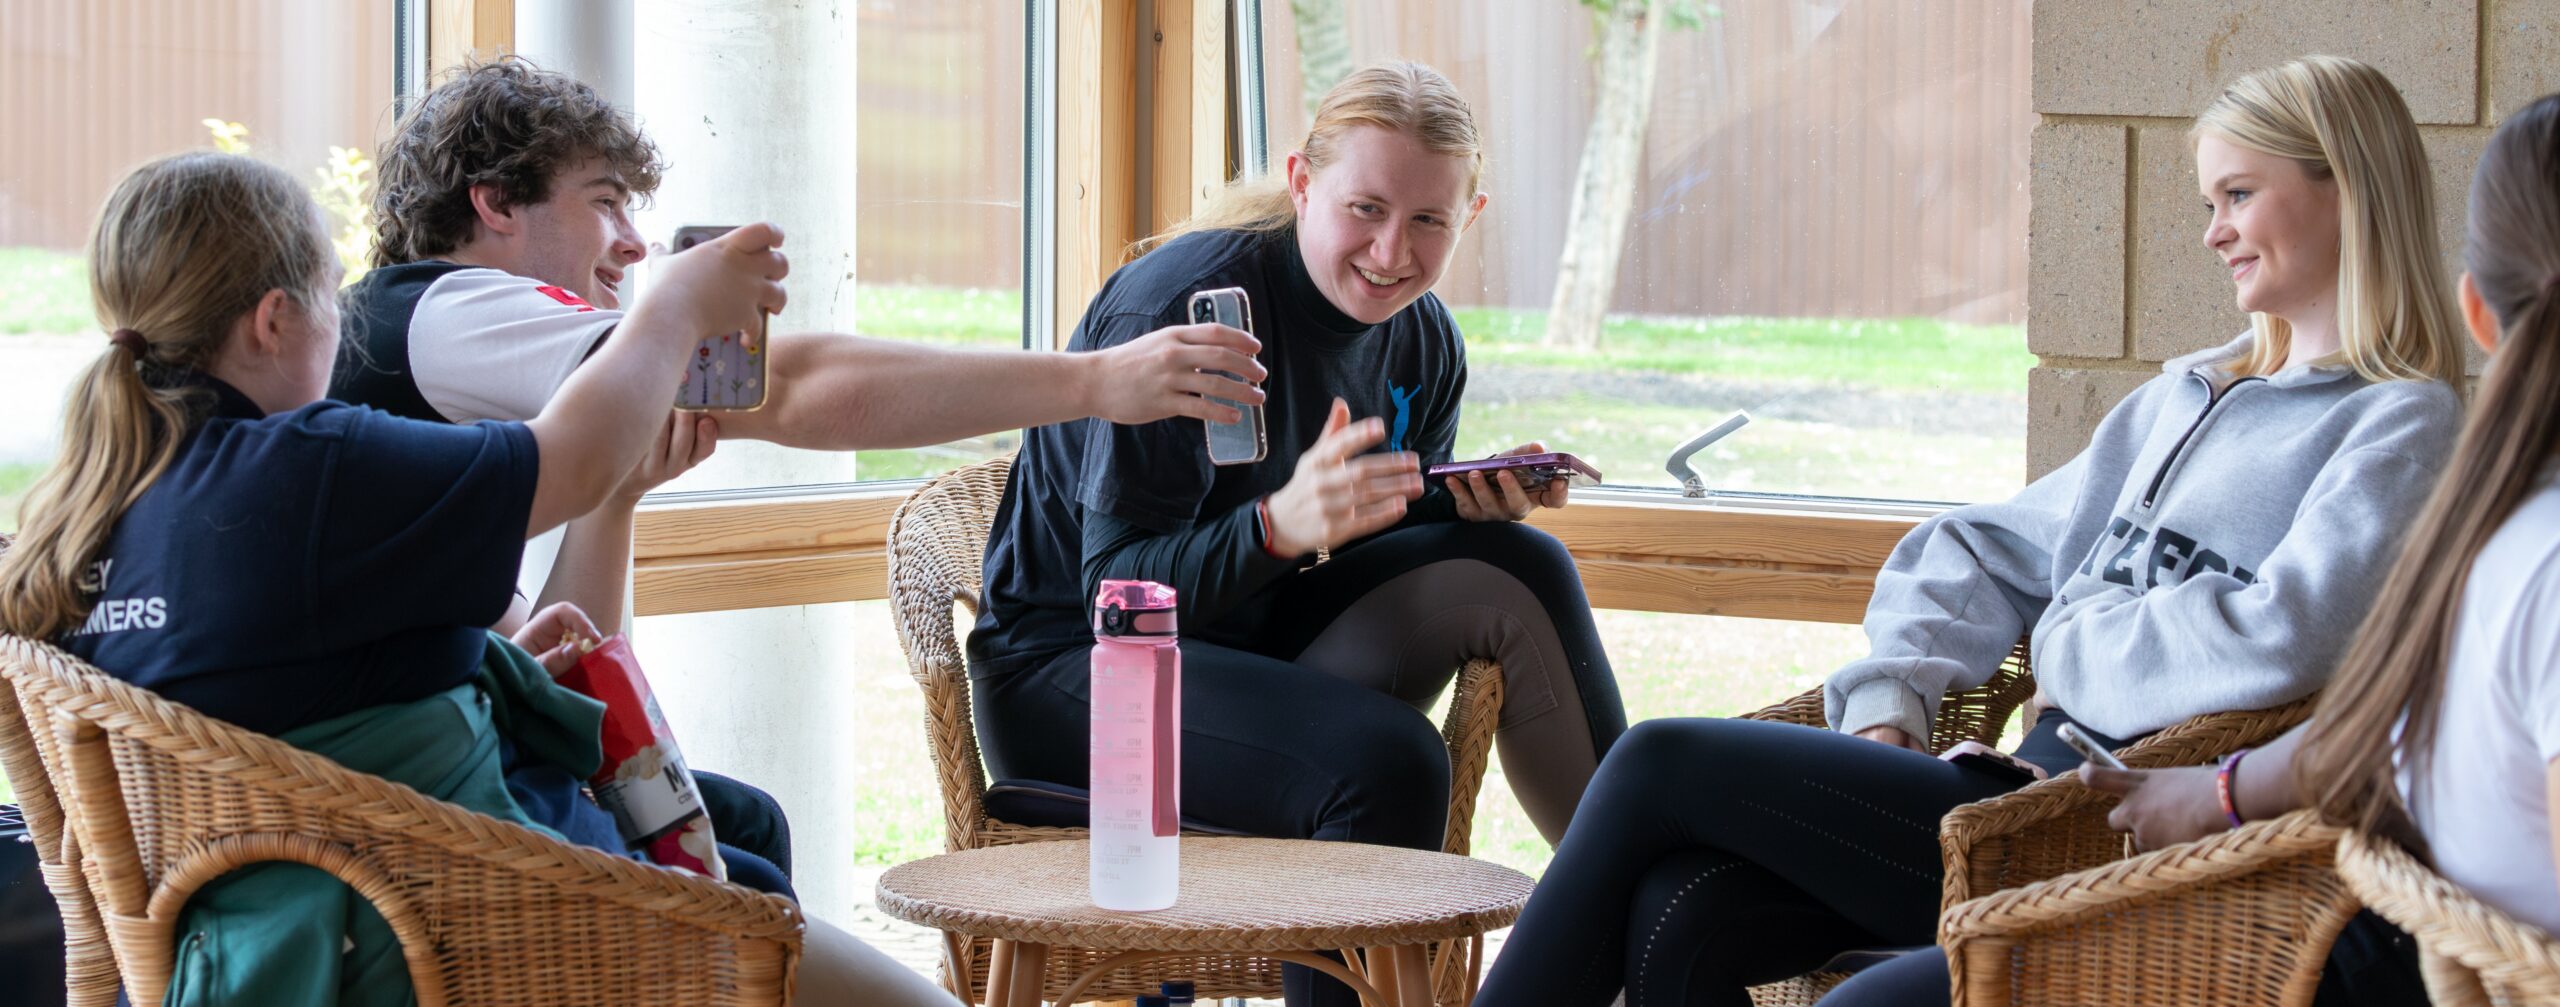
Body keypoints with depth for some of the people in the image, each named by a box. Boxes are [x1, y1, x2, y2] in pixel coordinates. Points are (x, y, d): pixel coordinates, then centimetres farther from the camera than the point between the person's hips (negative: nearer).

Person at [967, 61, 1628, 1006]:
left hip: (1254, 649, 7)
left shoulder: (1423, 343, 2)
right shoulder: (1183, 306, -21)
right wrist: (1280, 526, -43)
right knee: (1385, 759, -32)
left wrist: (1473, 506, -11)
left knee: (1519, 569, -14)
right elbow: (1119, 590, -24)